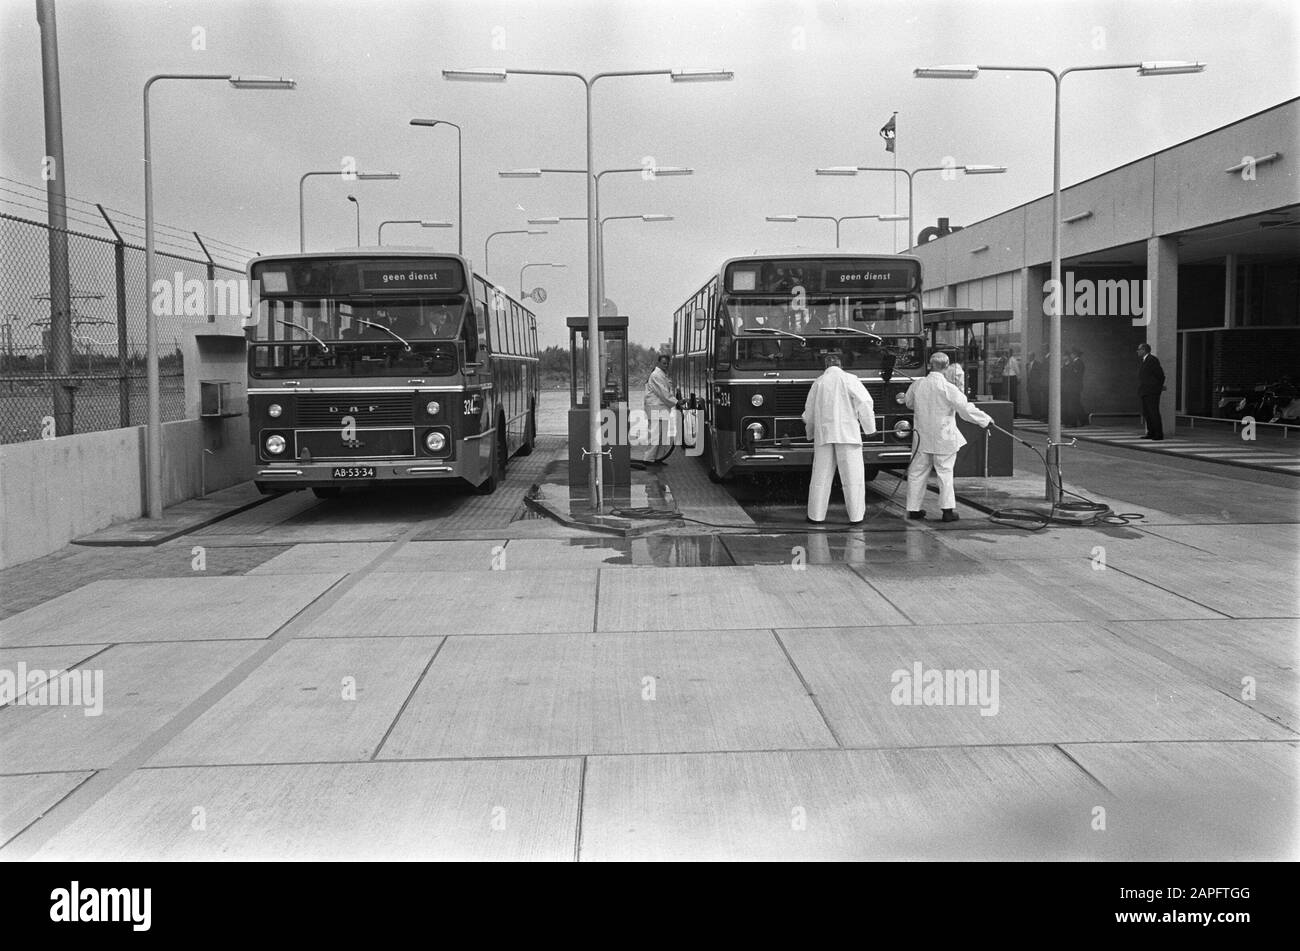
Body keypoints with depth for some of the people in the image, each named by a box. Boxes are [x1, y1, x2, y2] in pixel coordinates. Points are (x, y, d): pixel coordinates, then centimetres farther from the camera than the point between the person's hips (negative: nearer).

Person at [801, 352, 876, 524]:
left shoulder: (818, 382, 9)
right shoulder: (849, 379, -1)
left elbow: (809, 412, 15)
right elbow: (865, 402, -9)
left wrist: (811, 433, 29)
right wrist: (869, 428, 0)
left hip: (823, 434, 3)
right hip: (848, 434, -3)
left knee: (821, 476, 7)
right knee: (853, 477, 2)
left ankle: (816, 515, 11)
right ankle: (856, 515, 2)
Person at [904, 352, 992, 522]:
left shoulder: (917, 385, -3)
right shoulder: (948, 388, -16)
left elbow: (909, 403, 16)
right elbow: (966, 409, -14)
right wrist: (986, 420, -2)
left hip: (921, 437, 4)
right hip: (943, 438, -3)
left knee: (917, 472, 11)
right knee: (945, 472, 5)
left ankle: (913, 509, 16)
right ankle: (948, 510, 6)